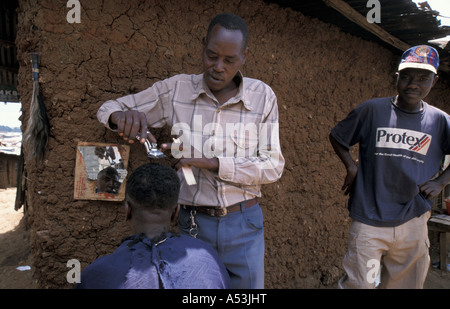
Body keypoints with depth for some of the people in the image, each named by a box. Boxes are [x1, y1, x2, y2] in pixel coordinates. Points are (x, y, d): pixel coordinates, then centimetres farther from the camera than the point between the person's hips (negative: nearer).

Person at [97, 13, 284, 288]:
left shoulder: (262, 96, -7)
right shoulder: (176, 89, -6)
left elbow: (273, 166, -8)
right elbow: (108, 109, 2)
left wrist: (212, 162, -22)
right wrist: (121, 116, -24)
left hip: (244, 224, 1)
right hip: (194, 223, 0)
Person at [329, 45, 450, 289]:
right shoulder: (372, 110, -3)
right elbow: (336, 136, 7)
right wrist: (351, 168, -4)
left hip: (413, 223, 3)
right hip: (369, 221, -3)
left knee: (406, 284, 17)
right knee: (359, 284, -1)